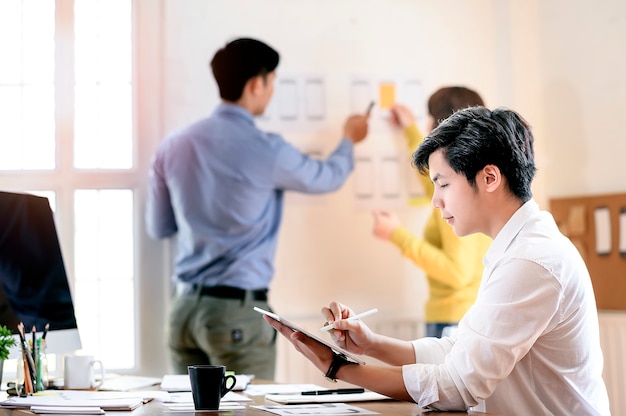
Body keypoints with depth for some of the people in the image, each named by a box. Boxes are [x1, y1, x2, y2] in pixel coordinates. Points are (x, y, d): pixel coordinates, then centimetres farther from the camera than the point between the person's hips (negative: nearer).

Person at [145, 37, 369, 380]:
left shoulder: (173, 146, 4)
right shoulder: (265, 150, -11)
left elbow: (157, 227, 14)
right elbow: (327, 178, 9)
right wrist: (349, 140, 29)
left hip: (185, 306, 6)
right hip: (238, 310, -6)